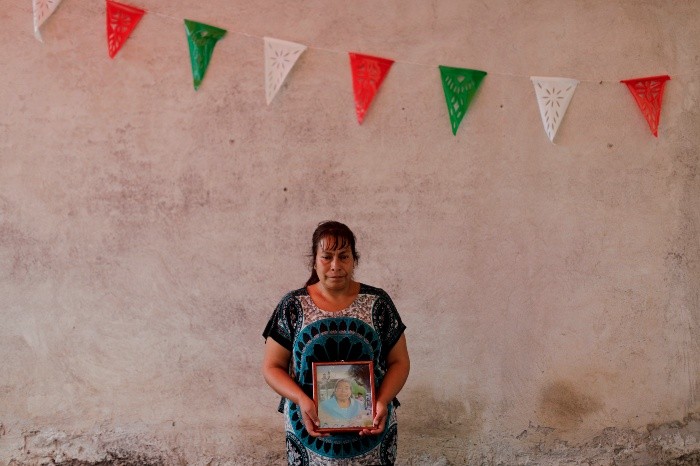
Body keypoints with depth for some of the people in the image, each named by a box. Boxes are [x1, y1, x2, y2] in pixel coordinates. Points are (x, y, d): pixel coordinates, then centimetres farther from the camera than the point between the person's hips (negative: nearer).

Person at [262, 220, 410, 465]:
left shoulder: (377, 302, -4)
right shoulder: (293, 306, -4)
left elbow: (399, 361, 1)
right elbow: (272, 366, -1)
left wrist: (382, 401, -16)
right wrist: (302, 400, -17)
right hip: (310, 432, 0)